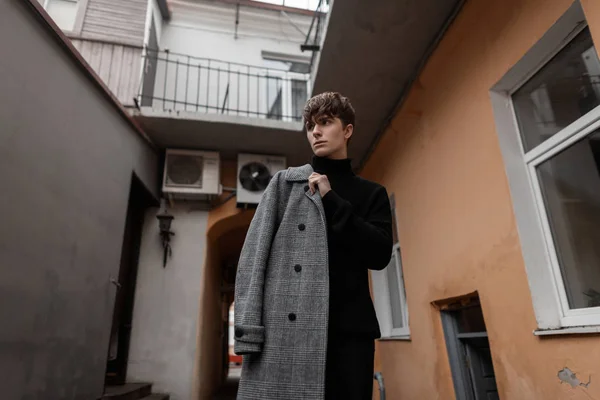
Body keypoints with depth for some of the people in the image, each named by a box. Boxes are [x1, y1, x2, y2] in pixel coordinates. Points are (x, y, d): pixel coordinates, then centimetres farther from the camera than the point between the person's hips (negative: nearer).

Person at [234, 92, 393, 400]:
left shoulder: (371, 193, 15)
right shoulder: (284, 182, 12)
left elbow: (379, 254, 0)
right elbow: (254, 253, 3)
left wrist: (331, 200, -4)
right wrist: (248, 328, -9)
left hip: (350, 329, 2)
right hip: (283, 328, -1)